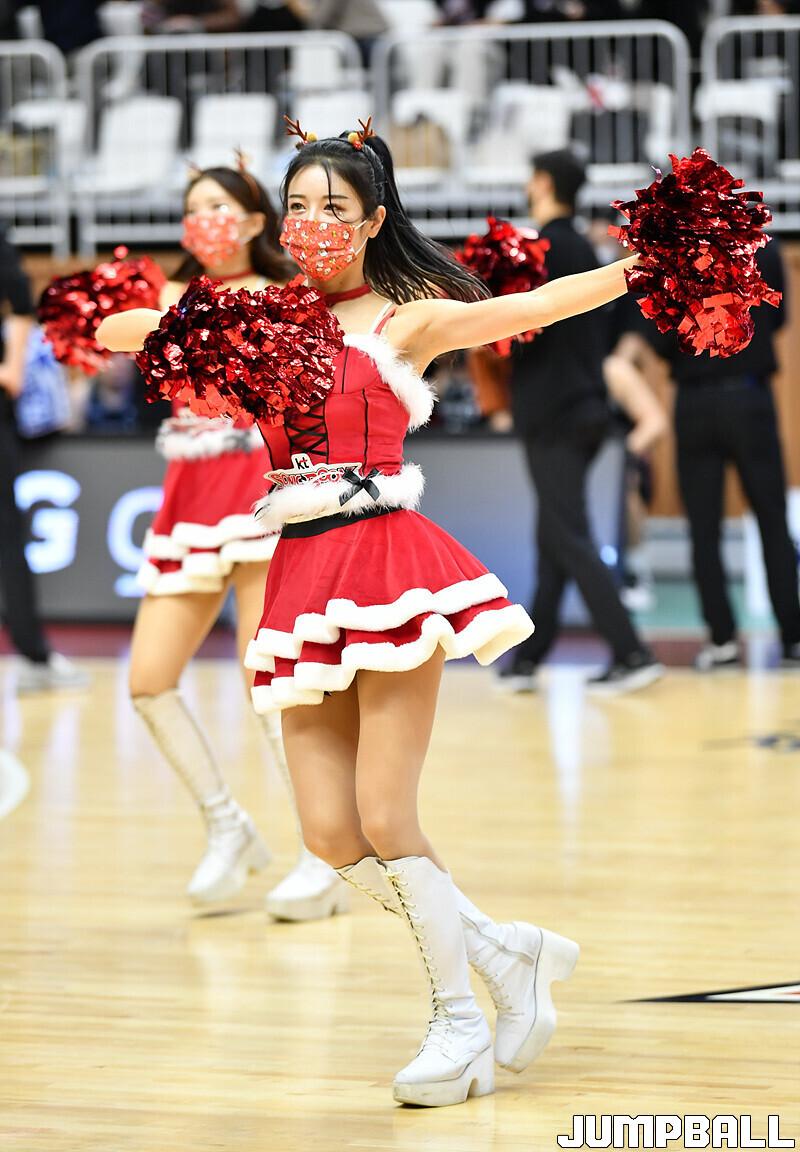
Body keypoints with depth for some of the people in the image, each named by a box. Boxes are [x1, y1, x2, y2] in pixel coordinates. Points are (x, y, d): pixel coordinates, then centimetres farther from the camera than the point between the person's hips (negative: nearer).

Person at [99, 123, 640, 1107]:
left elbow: (531, 306, -8)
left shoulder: (405, 322, 3)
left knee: (385, 821, -9)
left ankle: (459, 1018, 10)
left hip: (387, 565, -5)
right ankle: (507, 954, 18)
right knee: (331, 835, -1)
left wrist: (640, 266, -18)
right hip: (301, 576, 5)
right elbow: (116, 329, 17)